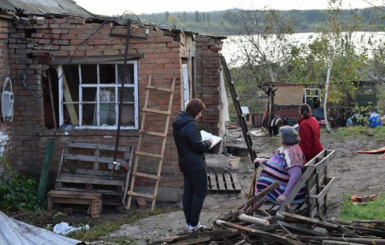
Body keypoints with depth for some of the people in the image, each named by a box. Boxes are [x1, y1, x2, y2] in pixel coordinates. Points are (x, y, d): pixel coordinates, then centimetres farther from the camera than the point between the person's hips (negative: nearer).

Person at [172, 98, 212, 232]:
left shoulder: (178, 124, 9)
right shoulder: (191, 125, -21)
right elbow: (199, 146, -21)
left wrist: (204, 141, 13)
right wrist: (208, 142, -2)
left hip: (185, 164, 9)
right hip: (195, 164, -9)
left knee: (188, 192, 13)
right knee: (200, 192, -1)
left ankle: (189, 222, 19)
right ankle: (194, 224, 0)